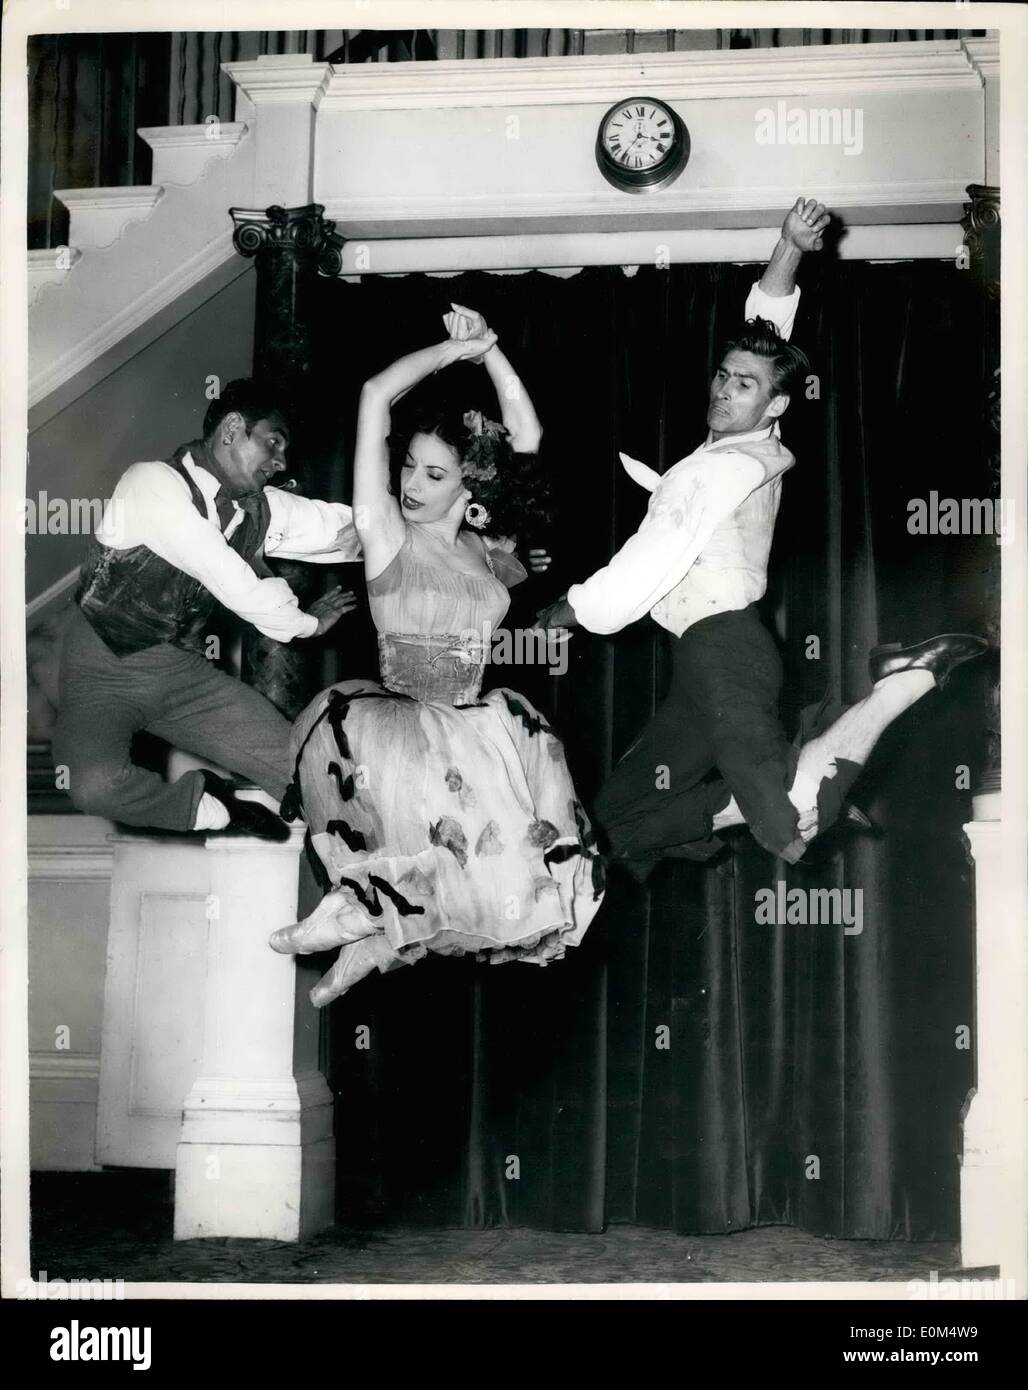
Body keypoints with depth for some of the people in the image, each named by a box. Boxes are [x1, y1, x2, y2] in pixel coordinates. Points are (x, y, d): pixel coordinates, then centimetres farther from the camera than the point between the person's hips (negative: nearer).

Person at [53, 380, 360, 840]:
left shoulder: (261, 510, 5)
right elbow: (231, 582, -18)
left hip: (184, 672, 6)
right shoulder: (154, 483, -17)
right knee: (95, 785, -36)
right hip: (104, 673, -6)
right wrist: (308, 622, -4)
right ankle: (206, 807, -9)